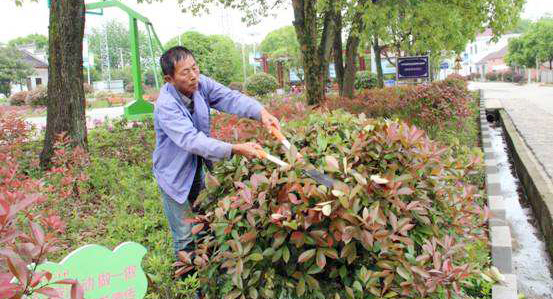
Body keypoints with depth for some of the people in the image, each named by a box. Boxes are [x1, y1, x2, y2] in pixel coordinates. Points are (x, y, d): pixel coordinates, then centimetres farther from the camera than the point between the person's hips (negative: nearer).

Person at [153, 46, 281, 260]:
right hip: (175, 174, -6)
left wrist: (260, 112, -42)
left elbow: (230, 98, -23)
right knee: (185, 237, 3)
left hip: (197, 168, 6)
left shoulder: (201, 83, -12)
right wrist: (236, 150, -47)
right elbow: (191, 140, -39)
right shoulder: (166, 105, -29)